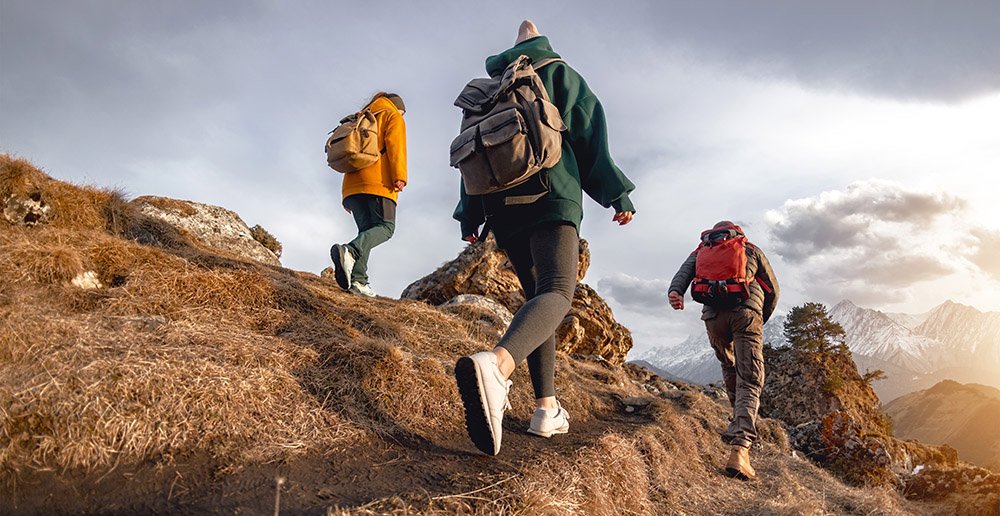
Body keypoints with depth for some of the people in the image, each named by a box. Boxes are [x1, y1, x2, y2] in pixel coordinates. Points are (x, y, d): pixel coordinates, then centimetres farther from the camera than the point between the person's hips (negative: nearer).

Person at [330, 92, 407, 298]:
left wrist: (347, 198, 21)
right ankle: (350, 251, -38)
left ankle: (357, 279, -13)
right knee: (385, 227, -13)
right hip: (378, 182, -7)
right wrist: (400, 176, -16)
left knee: (368, 230, 3)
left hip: (352, 184, 7)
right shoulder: (393, 116, 15)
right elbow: (395, 146, -5)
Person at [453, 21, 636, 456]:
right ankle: (496, 365, -53)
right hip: (551, 196, -5)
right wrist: (616, 193, 2)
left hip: (502, 205, 6)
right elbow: (589, 132, 3)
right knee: (557, 293, -21)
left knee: (536, 295, 13)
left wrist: (469, 217, 16)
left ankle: (546, 408, 5)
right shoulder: (558, 72, 13)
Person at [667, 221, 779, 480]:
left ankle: (739, 420, 40)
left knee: (730, 367, 30)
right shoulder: (751, 250, 25)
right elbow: (772, 290, 26)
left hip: (714, 317, 2)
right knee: (749, 380, -7)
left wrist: (675, 292, -15)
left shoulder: (701, 252, 26)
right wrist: (762, 319, 39)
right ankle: (739, 449, -22)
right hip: (745, 313, -2)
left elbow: (685, 271, 3)